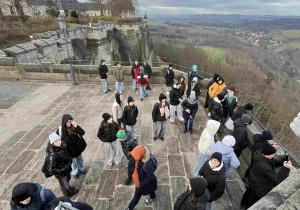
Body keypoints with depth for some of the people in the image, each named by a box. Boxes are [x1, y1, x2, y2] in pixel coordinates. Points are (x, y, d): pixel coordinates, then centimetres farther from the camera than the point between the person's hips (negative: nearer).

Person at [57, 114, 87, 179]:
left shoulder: (74, 126, -20)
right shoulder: (60, 129, -22)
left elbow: (82, 133, -27)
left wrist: (76, 126, -39)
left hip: (77, 147, 2)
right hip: (69, 149, -1)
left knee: (80, 159, 25)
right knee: (73, 162, 20)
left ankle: (81, 169, 55)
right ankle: (74, 172, 50)